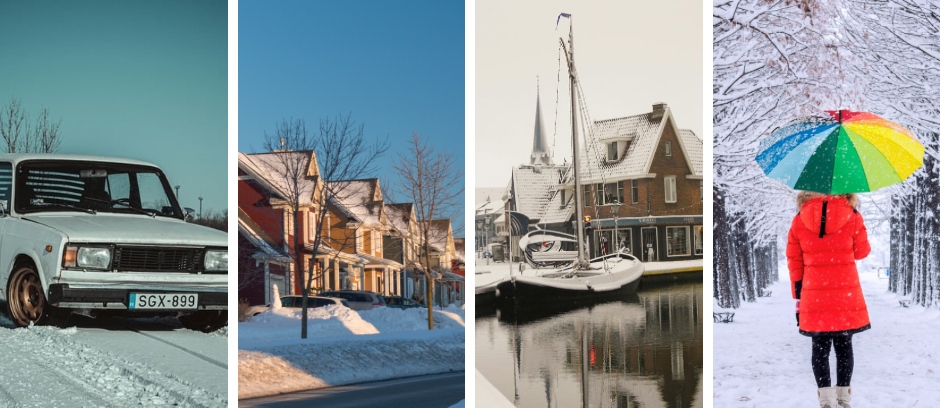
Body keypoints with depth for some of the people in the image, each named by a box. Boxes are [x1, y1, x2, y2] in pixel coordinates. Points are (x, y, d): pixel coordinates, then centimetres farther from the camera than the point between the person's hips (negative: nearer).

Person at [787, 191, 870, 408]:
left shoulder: (799, 220, 0)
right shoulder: (852, 216, -5)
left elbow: (794, 262, 3)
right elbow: (861, 252, 6)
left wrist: (798, 297, 10)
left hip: (814, 294, 1)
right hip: (846, 293, -1)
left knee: (820, 346, 8)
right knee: (844, 345, 11)